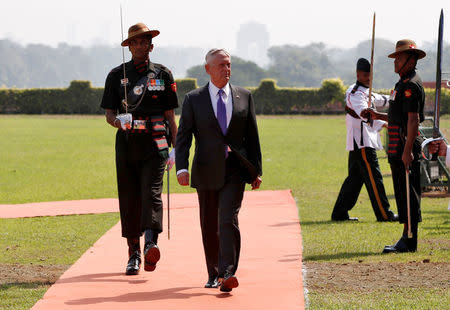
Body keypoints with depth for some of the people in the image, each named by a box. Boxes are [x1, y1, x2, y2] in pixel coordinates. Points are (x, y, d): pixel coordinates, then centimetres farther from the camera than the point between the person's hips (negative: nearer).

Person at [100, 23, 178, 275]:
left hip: (155, 143, -1)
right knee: (129, 197, 2)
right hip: (126, 142, 1)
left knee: (152, 192, -17)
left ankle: (151, 243, -31)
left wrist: (176, 148, 6)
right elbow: (109, 113, 8)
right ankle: (134, 254, 10)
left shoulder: (163, 74, 11)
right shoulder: (117, 75, 10)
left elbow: (170, 115, 12)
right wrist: (118, 121, -15)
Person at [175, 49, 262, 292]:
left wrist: (256, 170, 8)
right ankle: (213, 274, 22)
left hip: (235, 171, -1)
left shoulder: (244, 97, 7)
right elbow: (183, 136, -2)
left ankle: (228, 273, -22)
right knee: (209, 225, 8)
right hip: (206, 171, 1)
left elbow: (252, 135, 10)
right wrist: (181, 167, -15)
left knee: (228, 219, -16)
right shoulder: (193, 99, 2)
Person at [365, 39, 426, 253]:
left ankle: (409, 241, -9)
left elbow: (413, 120, -20)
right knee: (403, 193, 12)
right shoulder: (403, 84, 20)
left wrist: (407, 151, -25)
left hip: (407, 145, -11)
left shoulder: (412, 85, -13)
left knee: (409, 194, -9)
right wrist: (379, 116, 20)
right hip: (398, 147, 11)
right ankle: (407, 239, 16)